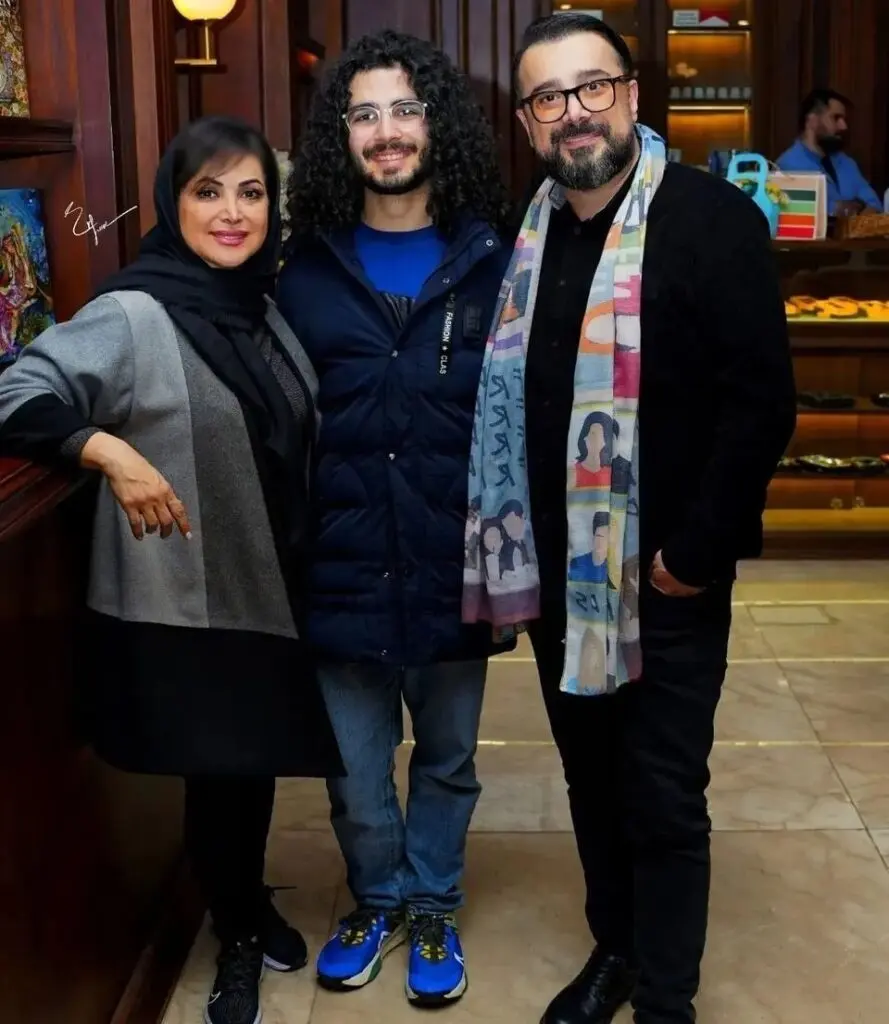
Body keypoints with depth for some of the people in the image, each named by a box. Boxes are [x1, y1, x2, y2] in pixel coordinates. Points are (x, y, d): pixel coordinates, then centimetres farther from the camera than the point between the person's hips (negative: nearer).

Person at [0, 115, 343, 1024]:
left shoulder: (263, 309, 6)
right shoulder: (133, 314, -16)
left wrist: (311, 561, 14)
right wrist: (112, 453, -30)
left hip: (271, 590, 6)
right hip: (182, 605, -6)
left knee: (259, 763, 18)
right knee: (219, 775, 8)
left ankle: (250, 908, 43)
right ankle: (239, 939, 33)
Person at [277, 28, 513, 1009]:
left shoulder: (489, 261, -2)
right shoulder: (309, 268, 1)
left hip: (452, 562, 0)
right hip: (343, 563, 1)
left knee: (446, 758, 17)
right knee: (355, 766, 13)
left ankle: (432, 907, 39)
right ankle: (377, 899, 39)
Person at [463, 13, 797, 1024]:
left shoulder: (711, 218, -11)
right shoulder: (525, 238, 6)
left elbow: (760, 399, -15)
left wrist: (695, 548, -16)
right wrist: (516, 553, 7)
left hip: (665, 573, -5)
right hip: (557, 571, 5)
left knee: (663, 797, 5)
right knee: (590, 776, 18)